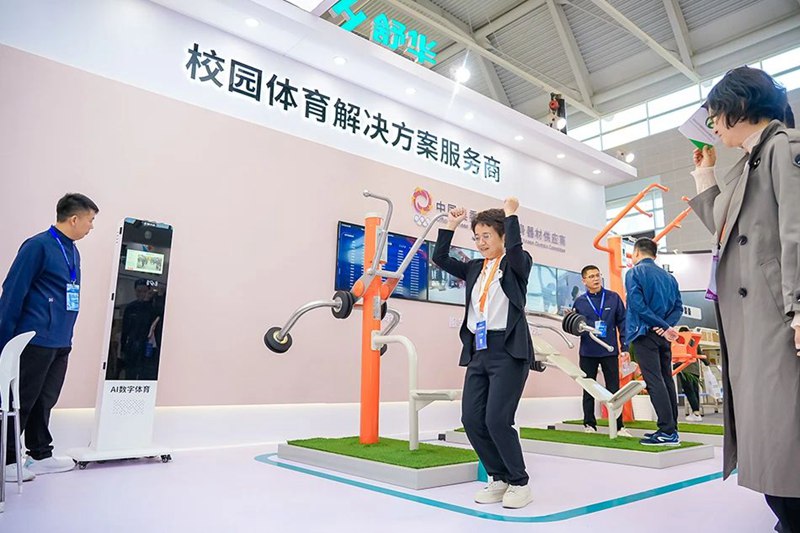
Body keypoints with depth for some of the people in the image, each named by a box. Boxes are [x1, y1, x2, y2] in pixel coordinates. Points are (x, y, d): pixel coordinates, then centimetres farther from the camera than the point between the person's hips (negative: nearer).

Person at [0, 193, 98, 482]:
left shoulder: (72, 251, 13)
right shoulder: (38, 246, -12)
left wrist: (67, 336, 16)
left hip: (61, 343, 8)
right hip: (36, 340, -8)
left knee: (45, 401, 16)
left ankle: (41, 455, 26)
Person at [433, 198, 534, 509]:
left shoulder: (517, 265, 2)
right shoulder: (474, 269, 17)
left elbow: (516, 250, -21)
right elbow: (440, 259, 13)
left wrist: (510, 214, -10)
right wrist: (451, 225, 8)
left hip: (508, 351, -6)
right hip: (478, 352, 6)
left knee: (497, 419, -13)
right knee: (471, 419, 1)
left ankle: (520, 483, 9)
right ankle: (500, 479, 20)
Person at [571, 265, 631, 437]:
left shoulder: (613, 298, 2)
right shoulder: (579, 302, 2)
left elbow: (622, 322, 3)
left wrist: (625, 347, -1)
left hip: (610, 352, -1)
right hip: (587, 353, 1)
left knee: (614, 390, 4)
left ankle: (618, 426, 13)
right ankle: (589, 424, 18)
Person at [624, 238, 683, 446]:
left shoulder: (634, 273, -5)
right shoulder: (668, 276, 15)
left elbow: (638, 305, -17)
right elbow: (678, 307, 8)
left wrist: (664, 327, -14)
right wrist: (667, 326, -6)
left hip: (644, 333, -7)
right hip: (663, 336, 7)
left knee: (654, 381, -8)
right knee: (667, 380, 10)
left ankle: (668, 431, -10)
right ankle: (671, 430, 15)